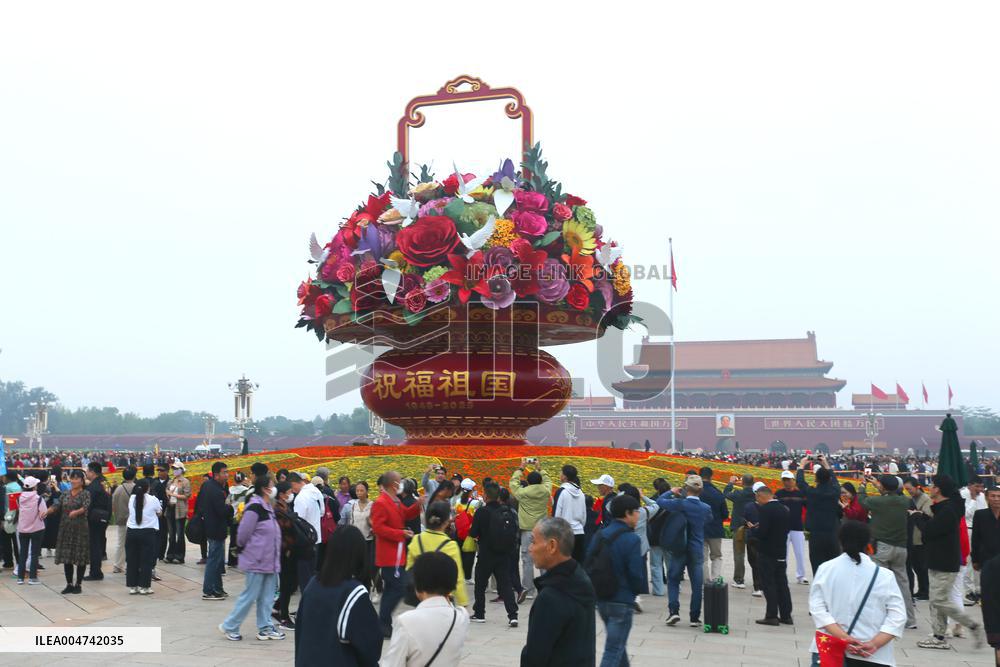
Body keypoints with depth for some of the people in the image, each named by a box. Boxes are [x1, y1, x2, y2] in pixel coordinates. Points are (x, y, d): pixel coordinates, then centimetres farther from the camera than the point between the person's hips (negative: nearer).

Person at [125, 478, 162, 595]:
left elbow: (129, 513, 15)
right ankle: (144, 587, 6)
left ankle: (132, 586, 14)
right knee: (146, 561, 4)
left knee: (132, 560, 10)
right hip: (148, 533, -3)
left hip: (131, 532, 4)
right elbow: (159, 512, 7)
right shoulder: (152, 499, -8)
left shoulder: (132, 498, 2)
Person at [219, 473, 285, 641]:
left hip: (269, 561, 9)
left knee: (266, 597, 12)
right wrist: (245, 551, -2)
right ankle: (229, 626, 14)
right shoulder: (254, 508, -19)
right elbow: (243, 534, -17)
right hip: (256, 561, -9)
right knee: (249, 596, 0)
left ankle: (265, 628, 20)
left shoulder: (268, 508, 10)